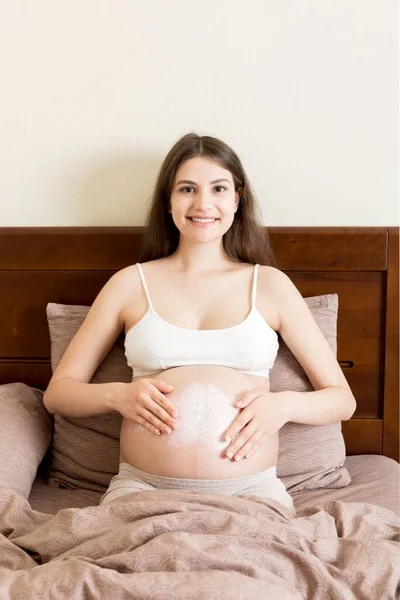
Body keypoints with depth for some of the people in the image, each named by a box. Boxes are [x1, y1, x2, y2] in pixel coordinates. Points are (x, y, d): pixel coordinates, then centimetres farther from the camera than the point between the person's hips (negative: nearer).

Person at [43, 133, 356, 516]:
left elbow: (341, 399, 11)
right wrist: (117, 395, -9)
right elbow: (57, 392, 11)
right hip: (142, 485, 0)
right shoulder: (130, 284, 9)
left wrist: (284, 404, -10)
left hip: (251, 488, 1)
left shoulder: (269, 284, 9)